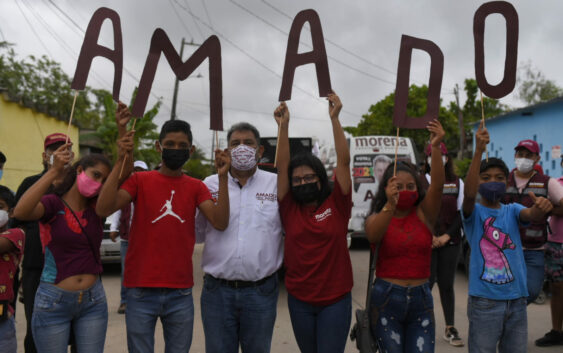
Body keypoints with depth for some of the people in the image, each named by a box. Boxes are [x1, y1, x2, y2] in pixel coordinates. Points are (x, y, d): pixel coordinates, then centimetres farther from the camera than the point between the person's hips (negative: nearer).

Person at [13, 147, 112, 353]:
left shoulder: (96, 208, 5)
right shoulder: (53, 204, -7)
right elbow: (20, 212, -28)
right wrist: (54, 172, -29)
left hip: (93, 301, 4)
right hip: (53, 302, -3)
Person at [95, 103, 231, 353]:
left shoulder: (196, 187, 7)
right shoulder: (140, 180, 2)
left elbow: (220, 222, -8)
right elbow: (103, 209, -14)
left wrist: (223, 176, -16)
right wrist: (121, 160, -19)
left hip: (181, 292, 2)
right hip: (141, 289, -2)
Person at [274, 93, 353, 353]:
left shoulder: (336, 205, -3)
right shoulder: (290, 209, 1)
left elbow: (343, 161, -11)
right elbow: (282, 167, -6)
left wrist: (334, 119, -16)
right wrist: (283, 126, -14)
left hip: (335, 300, -2)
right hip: (299, 300, 3)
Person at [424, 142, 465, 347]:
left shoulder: (457, 183, 8)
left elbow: (461, 213, 6)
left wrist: (447, 236, -5)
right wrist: (429, 236, -10)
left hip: (450, 241, 2)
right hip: (426, 242, -2)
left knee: (447, 285, 6)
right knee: (427, 283, -5)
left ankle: (450, 328, 14)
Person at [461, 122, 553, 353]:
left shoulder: (512, 210, 8)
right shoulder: (474, 212, -2)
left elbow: (532, 215, -13)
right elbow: (469, 194, -24)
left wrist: (541, 207, -38)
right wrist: (479, 151, -33)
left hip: (516, 299, 4)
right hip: (484, 300, -4)